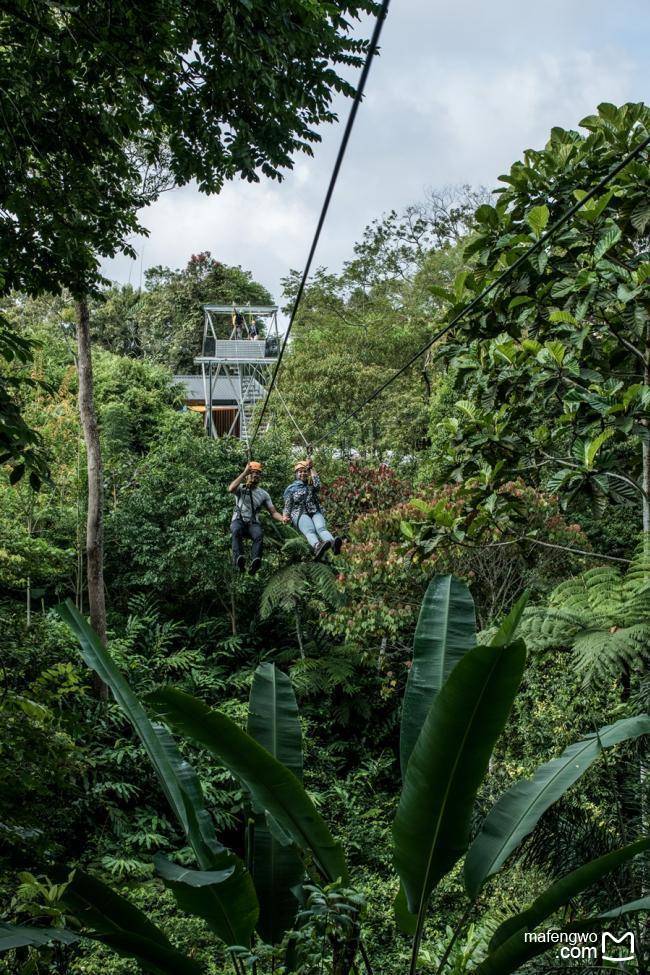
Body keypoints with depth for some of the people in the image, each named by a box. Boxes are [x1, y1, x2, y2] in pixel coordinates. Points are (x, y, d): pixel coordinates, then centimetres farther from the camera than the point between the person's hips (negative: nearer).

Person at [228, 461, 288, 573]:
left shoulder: (264, 494, 13)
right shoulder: (241, 488, 5)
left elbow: (273, 512, 10)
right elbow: (231, 489, -20)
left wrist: (282, 518, -13)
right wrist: (244, 472, -18)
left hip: (253, 523, 2)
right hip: (238, 521, -2)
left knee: (259, 535, -34)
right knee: (236, 530, -38)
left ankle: (255, 562, -53)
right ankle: (239, 559, -53)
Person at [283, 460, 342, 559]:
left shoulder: (311, 485, 25)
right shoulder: (291, 488, 21)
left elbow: (318, 485, 1)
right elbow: (287, 506, 16)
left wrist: (311, 468, 8)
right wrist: (286, 517, -4)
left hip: (315, 512, 2)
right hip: (300, 514, -2)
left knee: (321, 528, -33)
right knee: (310, 531, -36)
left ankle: (333, 544, -66)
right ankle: (317, 546, -70)